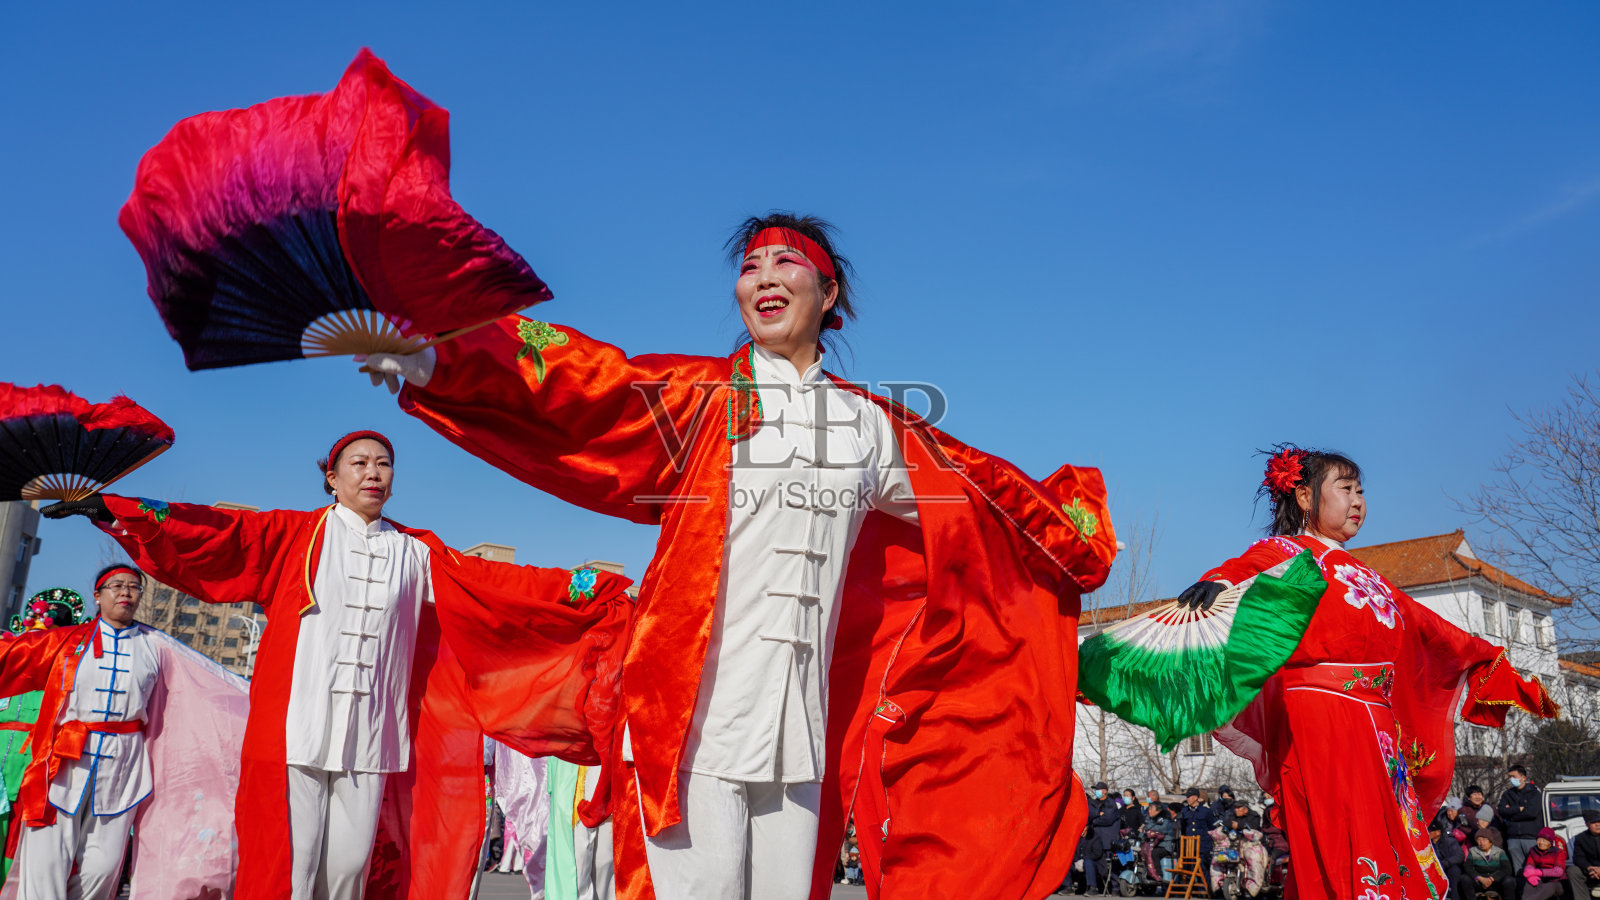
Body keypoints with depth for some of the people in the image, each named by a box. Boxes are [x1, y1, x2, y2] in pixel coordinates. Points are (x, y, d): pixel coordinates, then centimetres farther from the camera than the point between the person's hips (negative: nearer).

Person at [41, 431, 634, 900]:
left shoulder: (418, 554, 14)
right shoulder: (294, 536, 10)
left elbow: (498, 585, 7)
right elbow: (212, 533, -1)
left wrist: (585, 588, -2)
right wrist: (120, 510, -13)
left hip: (371, 735, 2)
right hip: (298, 727, -2)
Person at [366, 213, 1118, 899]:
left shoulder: (869, 424, 16)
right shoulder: (697, 395, 6)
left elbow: (984, 496, 28)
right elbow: (577, 386, -7)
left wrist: (1074, 532, 37)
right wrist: (438, 363, -20)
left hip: (800, 728, 4)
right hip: (694, 713, -3)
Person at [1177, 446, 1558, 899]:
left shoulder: (1363, 575, 28)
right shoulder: (1284, 551, 5)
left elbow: (1426, 626, 39)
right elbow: (1245, 571, -17)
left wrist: (1494, 661, 45)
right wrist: (1218, 583, -41)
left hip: (1378, 728, 8)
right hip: (1319, 719, -8)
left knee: (1392, 856, 1)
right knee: (1336, 852, -15)